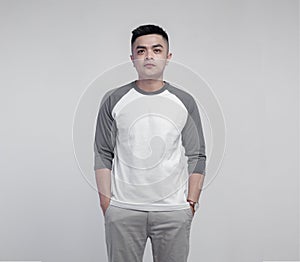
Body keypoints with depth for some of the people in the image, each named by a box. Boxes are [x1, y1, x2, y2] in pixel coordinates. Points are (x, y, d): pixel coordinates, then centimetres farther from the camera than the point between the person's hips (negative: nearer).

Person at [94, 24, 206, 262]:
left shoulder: (185, 102, 6)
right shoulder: (114, 101, 4)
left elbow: (196, 157, 7)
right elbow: (103, 155, 4)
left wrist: (192, 203, 1)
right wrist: (106, 203, -1)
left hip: (173, 210, 1)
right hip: (123, 211, 0)